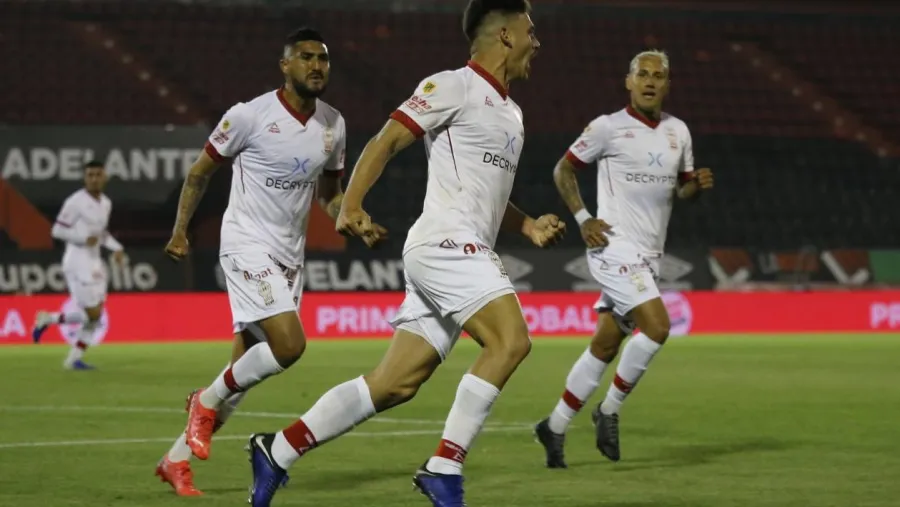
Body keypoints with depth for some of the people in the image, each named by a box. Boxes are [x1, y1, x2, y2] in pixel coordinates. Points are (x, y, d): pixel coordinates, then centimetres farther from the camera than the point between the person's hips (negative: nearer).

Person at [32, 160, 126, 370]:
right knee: (91, 314, -12)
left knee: (96, 315, 4)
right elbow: (57, 230, -11)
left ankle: (74, 358, 10)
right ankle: (48, 319, 7)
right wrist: (84, 238, -21)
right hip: (78, 261, -8)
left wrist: (116, 248, 8)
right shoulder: (76, 202, -13)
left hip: (94, 262, 8)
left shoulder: (106, 203, 11)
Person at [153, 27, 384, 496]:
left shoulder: (333, 125, 7)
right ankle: (209, 400, 1)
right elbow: (200, 171, 1)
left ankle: (176, 458, 19)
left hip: (289, 254, 7)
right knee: (289, 343, -23)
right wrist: (180, 230, -1)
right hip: (247, 245, -6)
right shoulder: (250, 115, -11)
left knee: (246, 367, 7)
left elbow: (329, 193, 20)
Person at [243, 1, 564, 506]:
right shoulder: (454, 87, -5)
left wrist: (530, 226, 15)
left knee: (393, 384, 5)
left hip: (465, 255, 9)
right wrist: (352, 205, -24)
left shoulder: (511, 112, 23)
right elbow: (386, 141, -10)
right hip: (445, 242, -9)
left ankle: (277, 451, 11)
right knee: (510, 341, -23)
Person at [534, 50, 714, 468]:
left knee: (605, 346, 9)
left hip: (649, 254, 6)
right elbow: (563, 170, 2)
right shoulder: (608, 127, -6)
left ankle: (555, 427, 20)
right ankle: (610, 411, -4)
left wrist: (697, 184, -2)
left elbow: (682, 187, 21)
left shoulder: (678, 132, 11)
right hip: (615, 246, -6)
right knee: (657, 326, -21)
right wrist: (583, 219, -8)